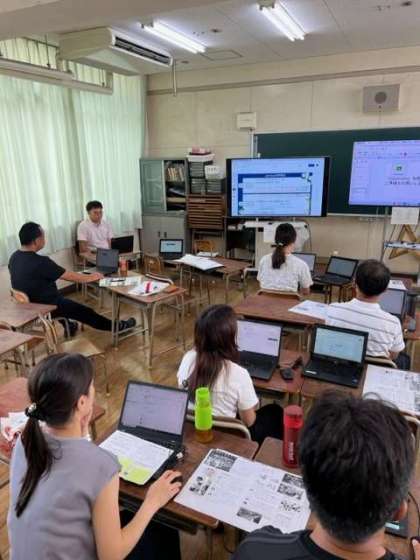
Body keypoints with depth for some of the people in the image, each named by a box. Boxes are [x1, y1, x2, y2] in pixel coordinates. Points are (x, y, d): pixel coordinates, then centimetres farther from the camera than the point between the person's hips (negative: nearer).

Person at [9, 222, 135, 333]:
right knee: (85, 311, 8)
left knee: (63, 299, 33)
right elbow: (70, 276, -20)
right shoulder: (40, 262, -30)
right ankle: (118, 326, 23)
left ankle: (67, 326, 52)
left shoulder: (14, 257, -5)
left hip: (27, 303, 8)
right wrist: (91, 277, -3)